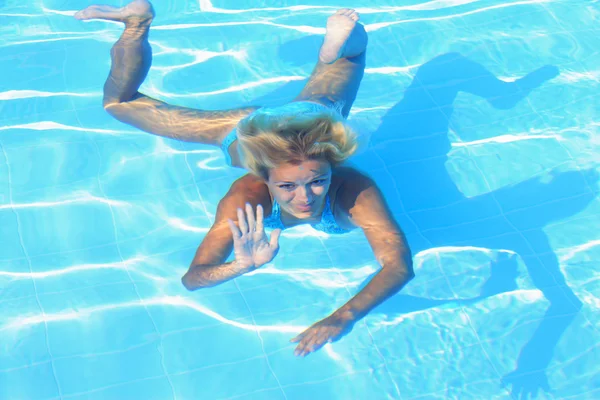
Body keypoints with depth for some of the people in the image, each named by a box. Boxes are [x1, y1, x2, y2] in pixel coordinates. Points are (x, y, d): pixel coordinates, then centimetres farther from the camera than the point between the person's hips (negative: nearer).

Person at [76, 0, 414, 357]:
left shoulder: (356, 192, -47)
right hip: (250, 128, -1)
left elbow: (400, 265, -51)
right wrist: (243, 265, -67)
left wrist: (344, 316, -67)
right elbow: (192, 277, -45)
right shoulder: (247, 198, -46)